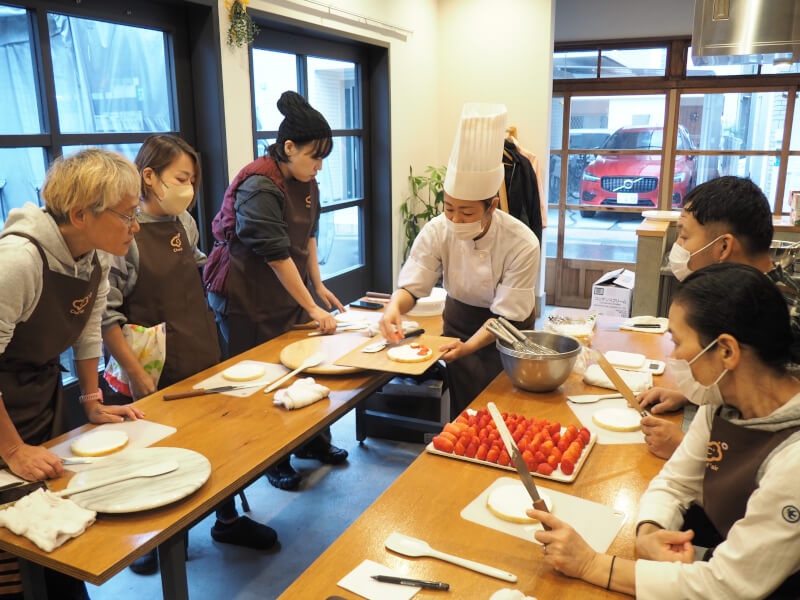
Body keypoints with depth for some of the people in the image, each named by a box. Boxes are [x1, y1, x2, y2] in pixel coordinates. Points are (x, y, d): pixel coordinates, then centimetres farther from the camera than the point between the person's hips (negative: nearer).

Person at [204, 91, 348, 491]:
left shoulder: (305, 182, 4)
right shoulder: (259, 187, -23)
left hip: (289, 294, 8)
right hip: (247, 302, -7)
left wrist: (319, 286, 10)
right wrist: (312, 308, -22)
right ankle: (273, 461, 22)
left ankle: (312, 442, 31)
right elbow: (277, 255, -25)